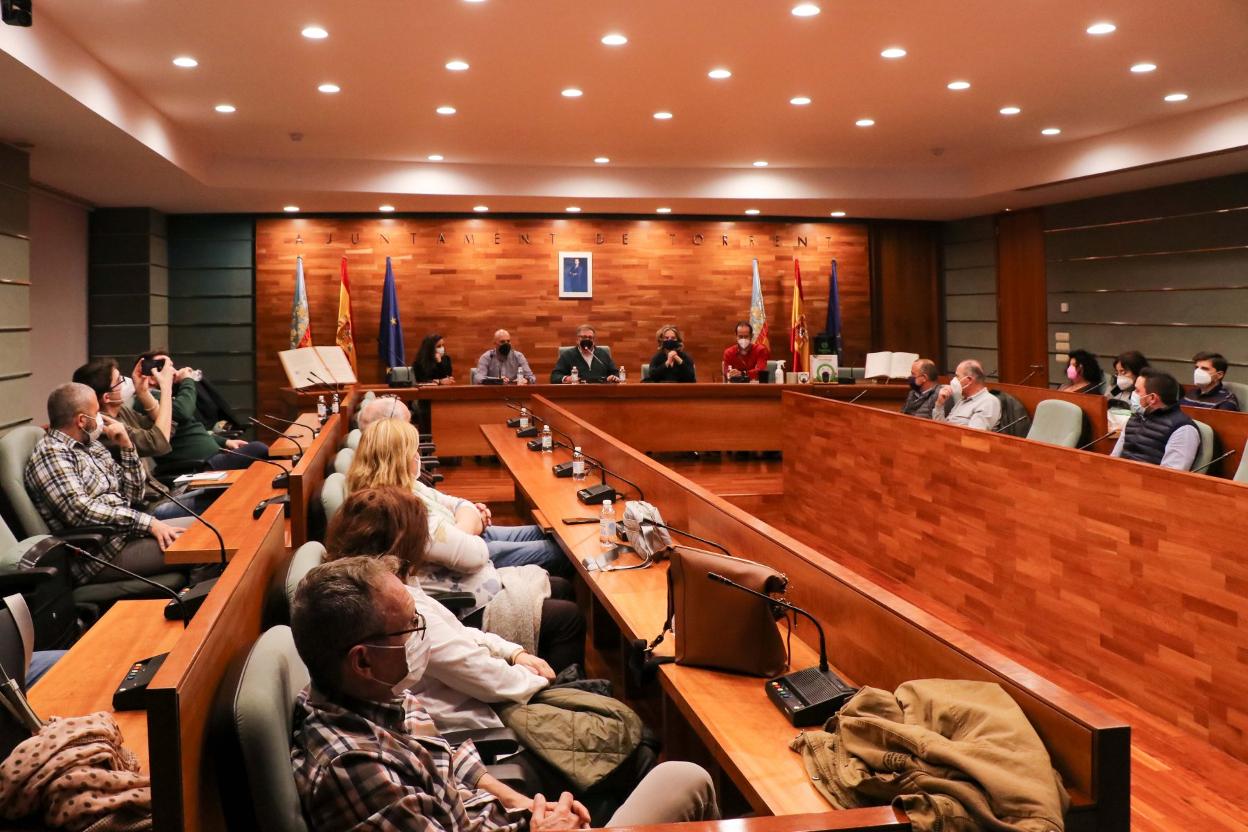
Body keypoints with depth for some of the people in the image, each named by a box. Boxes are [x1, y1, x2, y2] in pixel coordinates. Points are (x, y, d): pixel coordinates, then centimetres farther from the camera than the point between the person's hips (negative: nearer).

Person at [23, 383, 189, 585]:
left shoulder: (90, 446, 16)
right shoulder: (51, 455, -12)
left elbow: (132, 495, 16)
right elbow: (80, 511, -26)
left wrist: (126, 446, 5)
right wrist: (147, 522, -28)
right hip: (101, 554, -9)